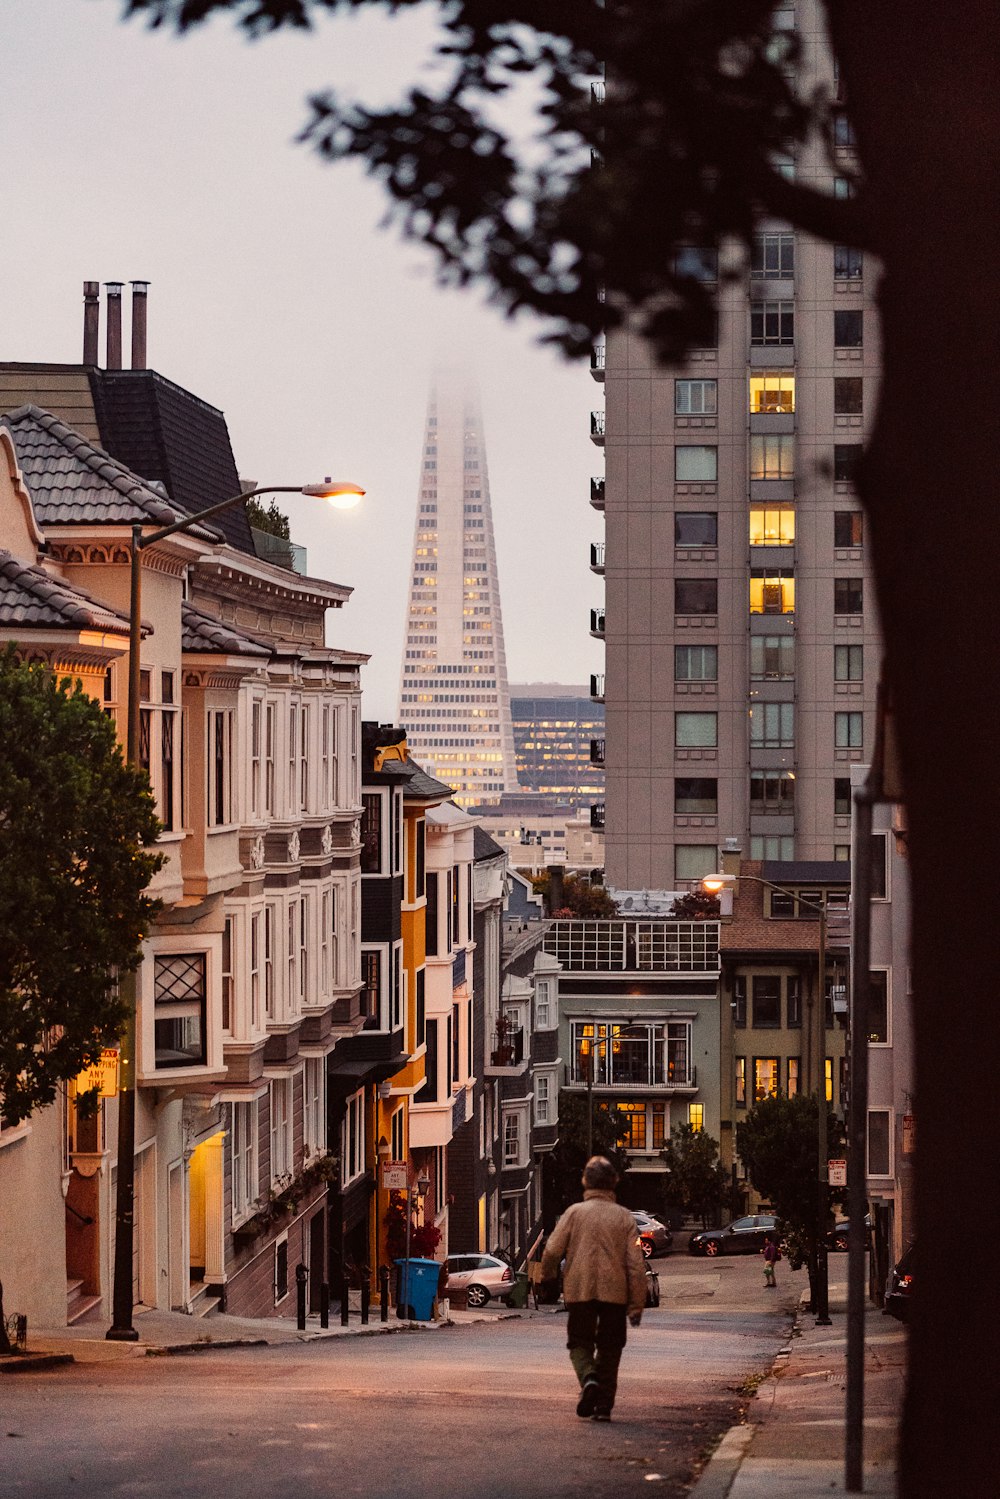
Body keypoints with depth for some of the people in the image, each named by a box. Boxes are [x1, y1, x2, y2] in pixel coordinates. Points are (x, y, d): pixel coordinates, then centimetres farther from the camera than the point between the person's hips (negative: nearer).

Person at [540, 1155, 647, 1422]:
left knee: (580, 1342, 12)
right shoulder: (624, 1217, 1)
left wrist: (548, 1277, 16)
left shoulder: (574, 1212, -1)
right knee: (609, 1349, 12)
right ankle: (603, 1405, 7)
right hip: (615, 1292, 1)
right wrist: (637, 1304, 3)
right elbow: (636, 1264, -2)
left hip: (579, 1290, -1)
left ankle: (588, 1377, -18)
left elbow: (552, 1250, -6)